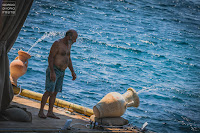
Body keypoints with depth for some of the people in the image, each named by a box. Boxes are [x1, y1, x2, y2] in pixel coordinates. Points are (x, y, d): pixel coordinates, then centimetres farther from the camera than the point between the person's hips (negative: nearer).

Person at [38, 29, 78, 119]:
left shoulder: (68, 45, 11)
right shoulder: (57, 44, -15)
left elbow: (68, 59, 21)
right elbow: (50, 57, -17)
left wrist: (72, 71, 15)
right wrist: (52, 72, -24)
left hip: (61, 72, 8)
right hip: (53, 70, -8)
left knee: (55, 92, 7)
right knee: (49, 91, -10)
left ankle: (50, 112, 10)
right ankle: (41, 112, -4)